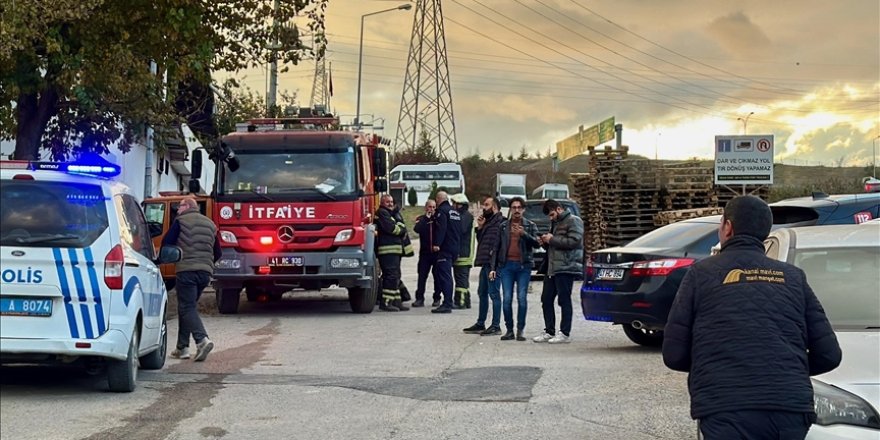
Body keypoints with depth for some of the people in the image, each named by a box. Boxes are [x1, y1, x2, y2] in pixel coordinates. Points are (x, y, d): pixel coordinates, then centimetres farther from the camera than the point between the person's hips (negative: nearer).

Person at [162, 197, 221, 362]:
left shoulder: (180, 221, 0)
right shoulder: (210, 224, 19)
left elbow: (166, 243, -5)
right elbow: (218, 253, 20)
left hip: (186, 270, -6)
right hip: (206, 272, 6)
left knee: (187, 308, -7)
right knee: (187, 307, 16)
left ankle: (202, 339, -27)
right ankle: (182, 347, 16)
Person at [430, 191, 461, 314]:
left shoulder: (442, 211, -8)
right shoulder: (455, 212, 18)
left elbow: (441, 229, -21)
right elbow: (459, 230, 22)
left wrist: (437, 244, -25)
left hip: (444, 249, -9)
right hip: (455, 248, 9)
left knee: (444, 275, -11)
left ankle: (447, 304, -16)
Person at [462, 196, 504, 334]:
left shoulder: (499, 222, -12)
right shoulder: (488, 221, 20)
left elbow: (497, 245, -19)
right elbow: (480, 241, 23)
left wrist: (494, 267, -23)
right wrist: (480, 227, 8)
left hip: (492, 264, -10)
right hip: (485, 263, 10)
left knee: (493, 294, -7)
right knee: (482, 293, 15)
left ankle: (496, 326, -3)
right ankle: (480, 324, 23)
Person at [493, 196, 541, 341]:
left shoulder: (530, 225, 8)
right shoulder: (504, 226, 14)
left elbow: (536, 243, -4)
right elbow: (497, 247, 15)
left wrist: (524, 234, -20)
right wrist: (494, 267, 9)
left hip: (523, 265, -2)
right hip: (507, 265, 2)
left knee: (522, 298, -5)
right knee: (506, 299, -2)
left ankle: (520, 330, 2)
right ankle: (509, 330, 5)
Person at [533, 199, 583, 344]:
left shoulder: (573, 221, -5)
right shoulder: (555, 223, 24)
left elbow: (574, 241, -18)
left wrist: (552, 240, -12)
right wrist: (546, 242, 10)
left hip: (566, 268, -9)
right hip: (552, 268, 9)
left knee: (564, 300, -6)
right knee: (546, 299, 7)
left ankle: (565, 334, -1)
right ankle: (549, 332, 14)